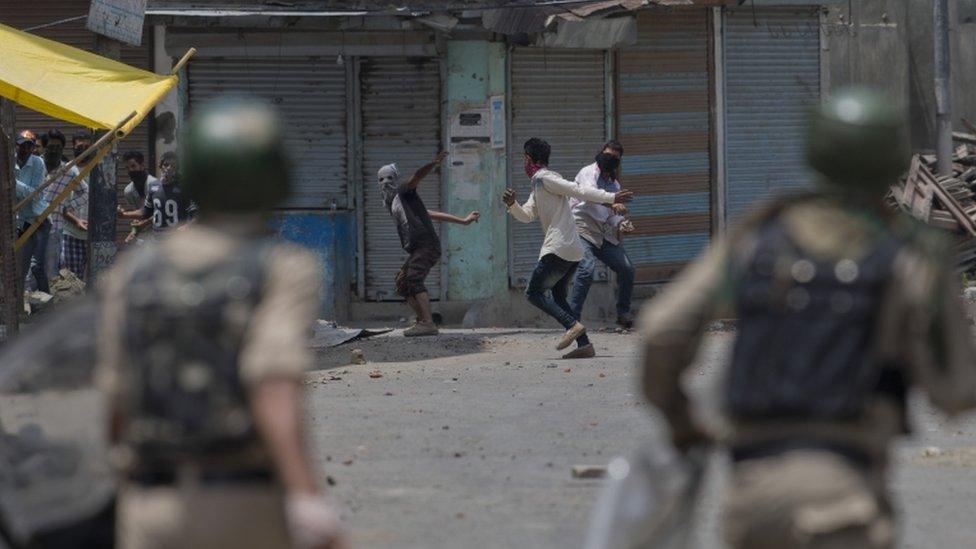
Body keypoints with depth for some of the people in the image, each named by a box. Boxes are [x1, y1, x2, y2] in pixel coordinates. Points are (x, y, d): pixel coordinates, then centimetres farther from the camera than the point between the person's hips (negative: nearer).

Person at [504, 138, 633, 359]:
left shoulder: (544, 179, -6)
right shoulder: (539, 185, 24)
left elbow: (578, 190, -14)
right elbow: (527, 216, 25)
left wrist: (611, 198, -20)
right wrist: (512, 205, 4)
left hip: (558, 249, -10)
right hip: (574, 251, 10)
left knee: (534, 293, -3)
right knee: (558, 297, 14)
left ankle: (572, 325, -19)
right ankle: (584, 344, 1)